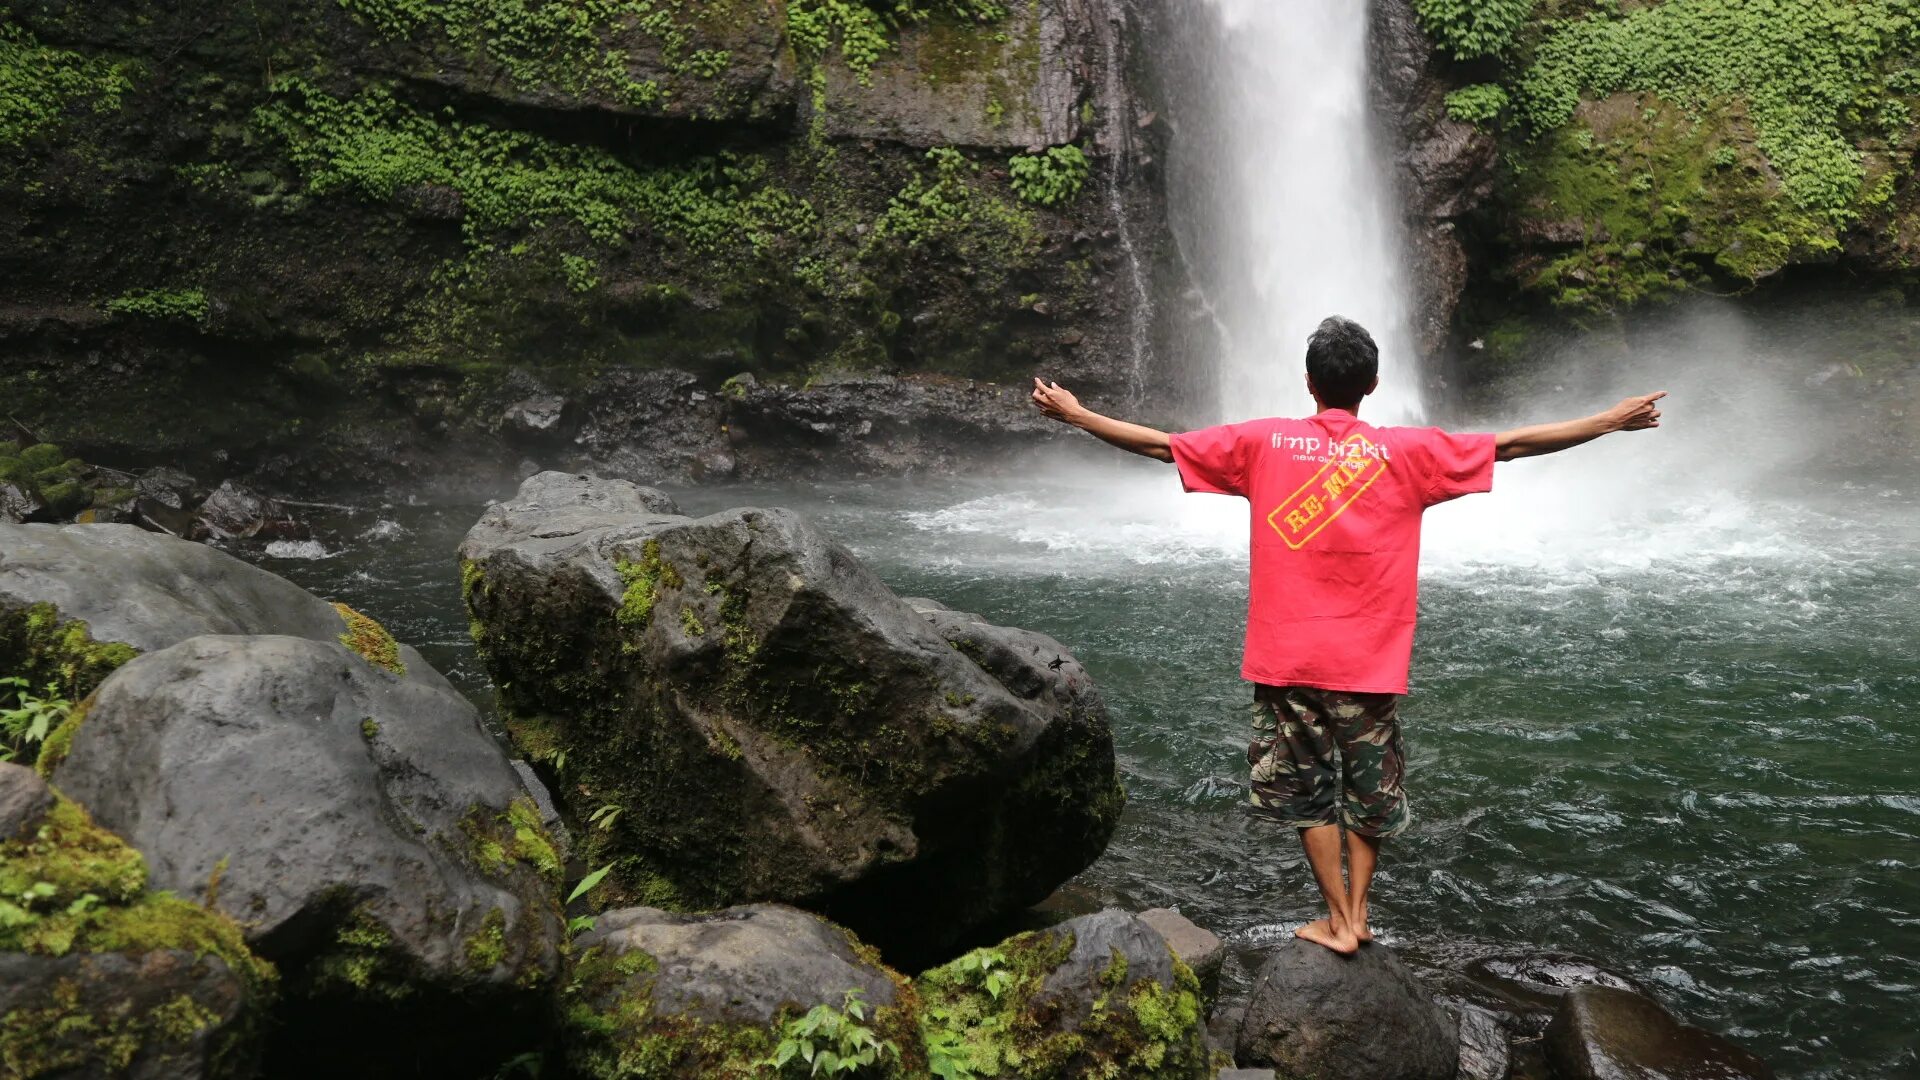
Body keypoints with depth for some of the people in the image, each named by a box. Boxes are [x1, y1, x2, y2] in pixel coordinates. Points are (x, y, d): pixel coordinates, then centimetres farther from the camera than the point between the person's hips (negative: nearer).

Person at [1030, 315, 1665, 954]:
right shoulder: (1407, 452, -2)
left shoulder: (1263, 442, -2)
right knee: (1369, 787, 16)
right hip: (1370, 661, 1)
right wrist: (1611, 421, 11)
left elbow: (1159, 444, 2)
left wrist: (1074, 414, 13)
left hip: (1287, 658, 0)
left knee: (1306, 788, 10)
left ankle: (1338, 921, 14)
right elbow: (1512, 444, 1)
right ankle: (1357, 912, 21)